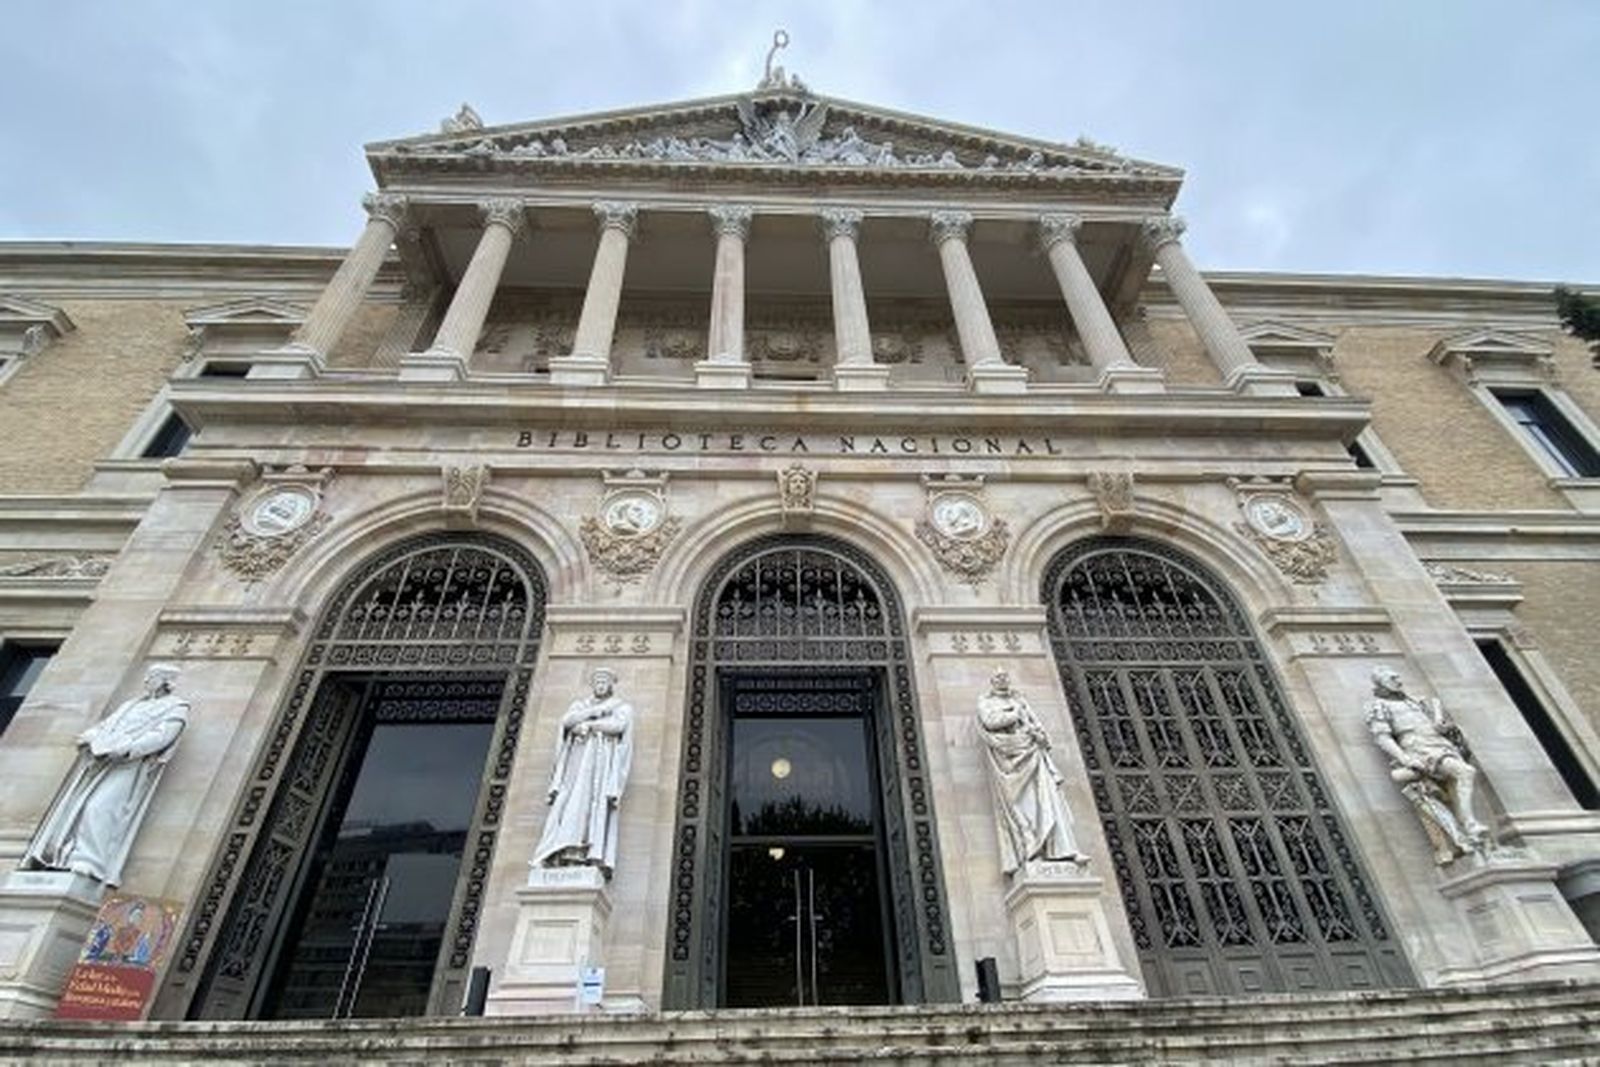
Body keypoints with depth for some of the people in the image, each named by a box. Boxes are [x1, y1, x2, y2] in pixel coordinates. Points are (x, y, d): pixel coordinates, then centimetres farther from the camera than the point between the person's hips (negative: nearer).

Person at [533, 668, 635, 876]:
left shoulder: (623, 707, 15)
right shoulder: (580, 704, 23)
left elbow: (617, 725, -8)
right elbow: (567, 721, 1)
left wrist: (586, 724, -4)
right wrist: (599, 709, -5)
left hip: (604, 761, -3)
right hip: (579, 760, 3)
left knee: (600, 806, -18)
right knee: (570, 804, -15)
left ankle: (597, 859, -29)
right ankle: (563, 852, -26)